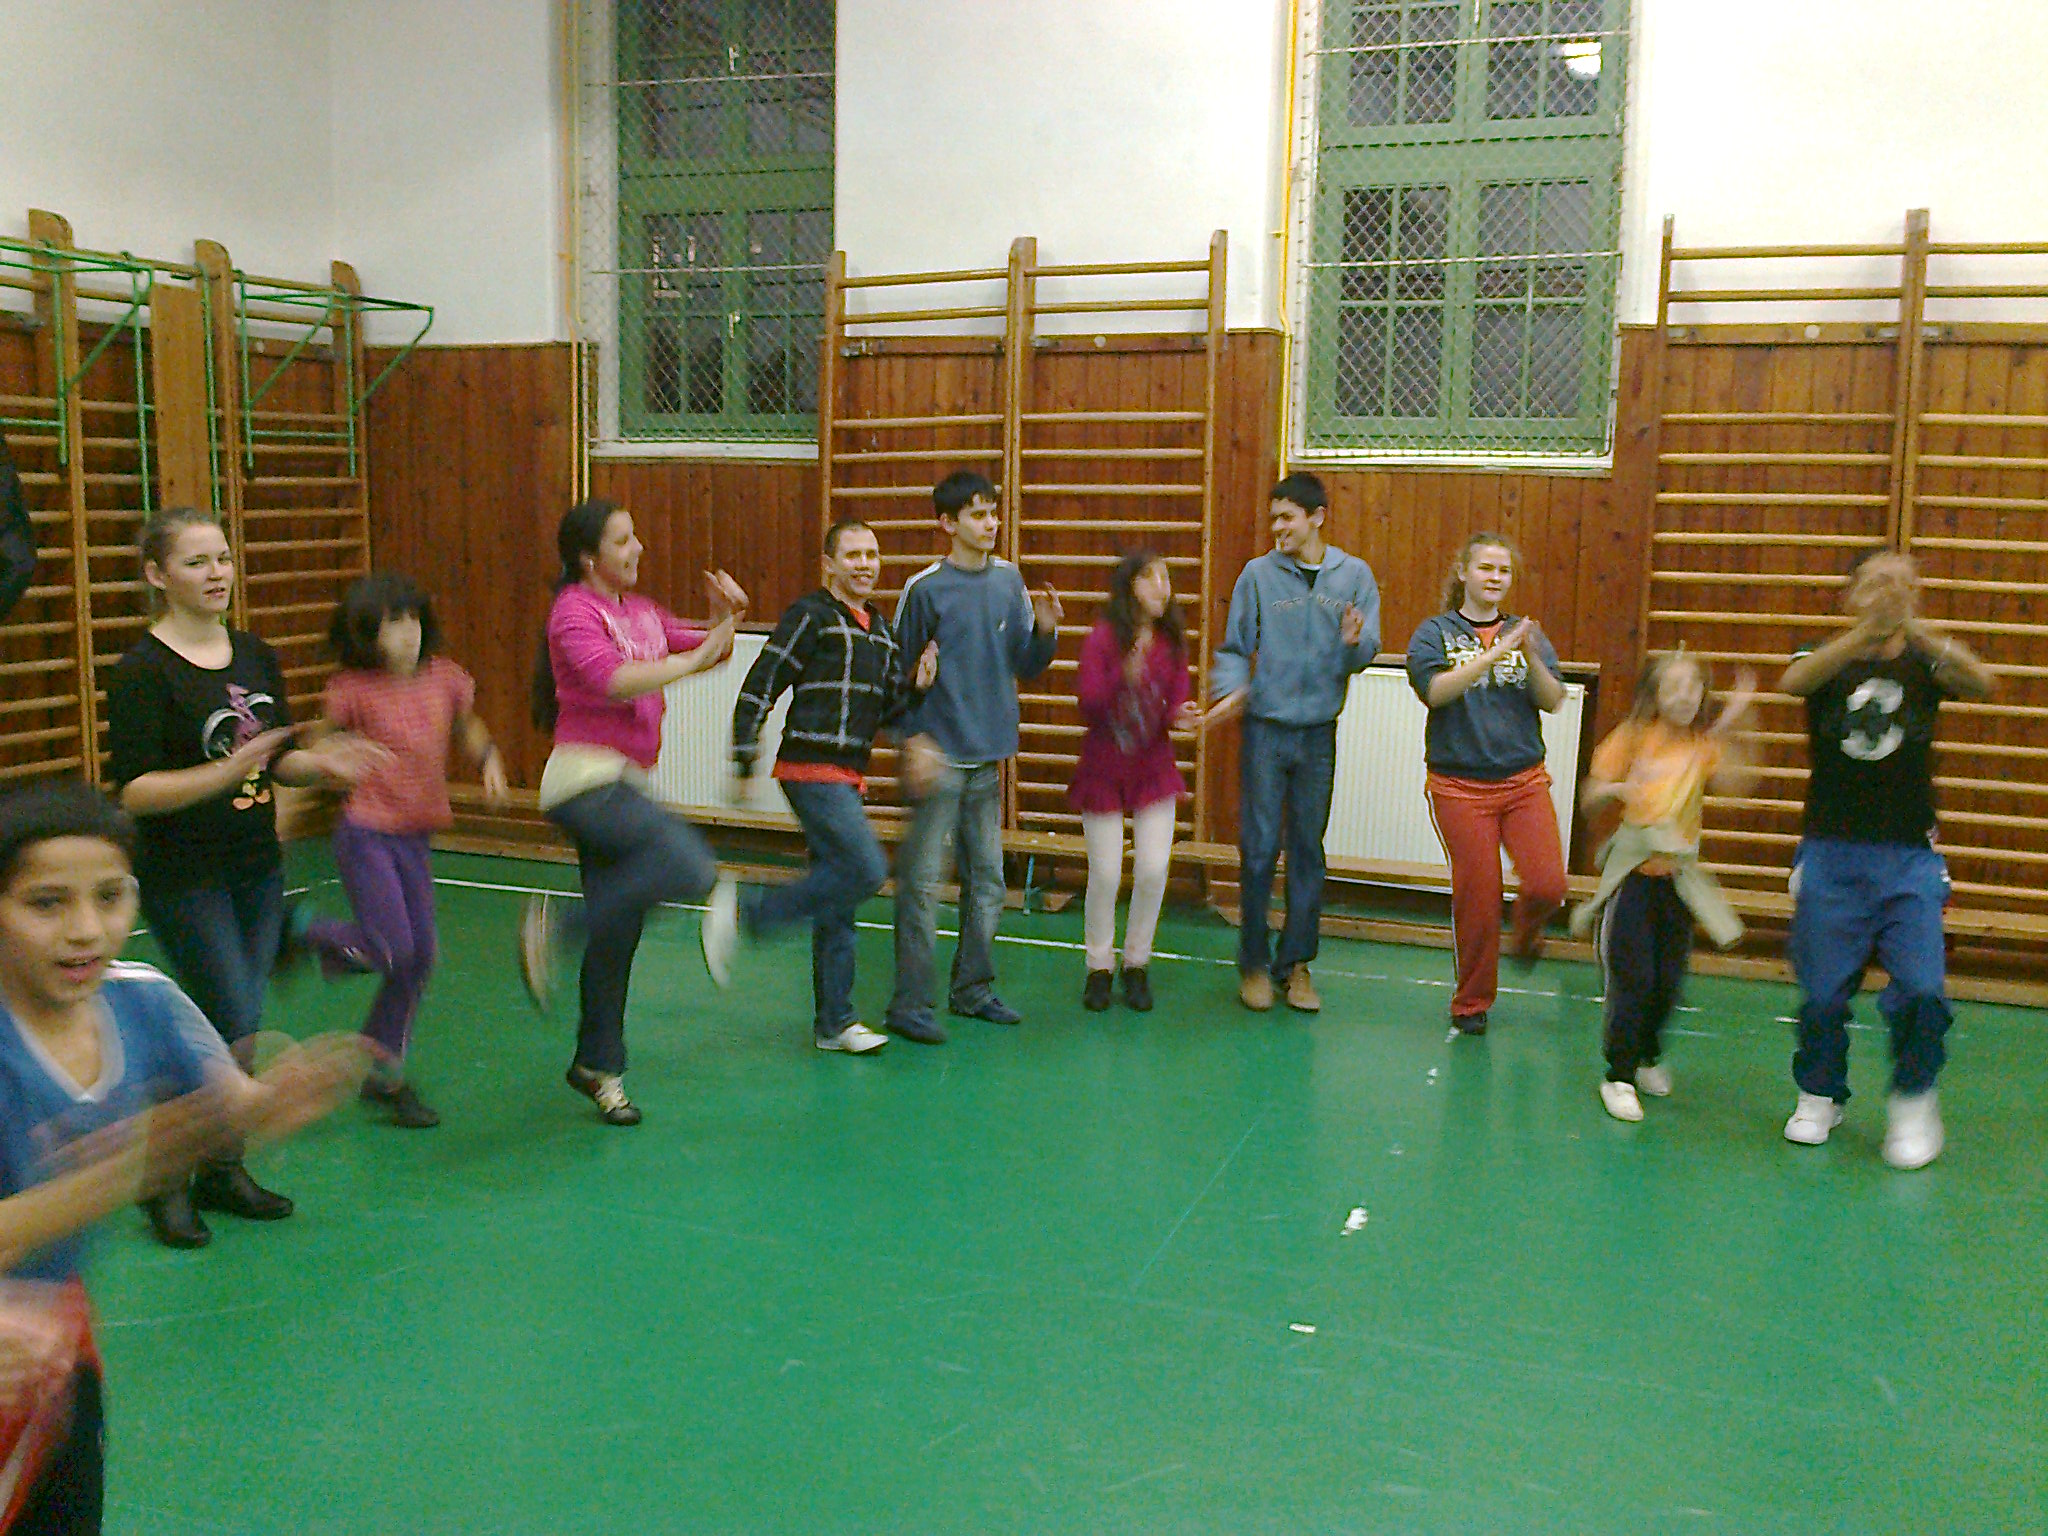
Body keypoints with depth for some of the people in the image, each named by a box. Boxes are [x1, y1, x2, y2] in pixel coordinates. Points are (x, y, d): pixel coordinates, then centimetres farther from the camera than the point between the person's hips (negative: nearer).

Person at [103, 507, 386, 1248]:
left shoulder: (256, 656, 6)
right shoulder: (142, 673, -14)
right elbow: (135, 791, -19)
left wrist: (323, 762, -7)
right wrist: (224, 774, -31)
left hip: (257, 867, 6)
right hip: (184, 879, -6)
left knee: (238, 1030, 12)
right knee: (234, 1029, -7)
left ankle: (222, 1171, 26)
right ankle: (167, 1178, 12)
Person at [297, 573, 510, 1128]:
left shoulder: (444, 678, 0)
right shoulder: (355, 690, -13)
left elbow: (468, 728, 18)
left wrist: (489, 760, 0)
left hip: (415, 838, 5)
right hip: (366, 835, -5)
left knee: (419, 958, 8)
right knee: (390, 950, -12)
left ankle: (385, 1071, 24)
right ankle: (306, 935, 18)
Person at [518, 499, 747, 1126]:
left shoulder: (640, 611, 17)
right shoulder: (575, 613, -8)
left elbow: (708, 649, 19)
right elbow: (613, 680, -23)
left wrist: (722, 618, -1)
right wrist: (692, 660, -20)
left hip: (622, 784, 8)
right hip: (585, 777, -8)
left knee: (618, 933, 10)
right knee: (687, 861, -28)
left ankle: (598, 1067, 23)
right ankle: (553, 929, -15)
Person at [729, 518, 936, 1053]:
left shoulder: (879, 627, 16)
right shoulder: (811, 616, -8)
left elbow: (886, 709, 19)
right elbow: (759, 687, -10)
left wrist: (916, 685, -1)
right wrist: (745, 761, -13)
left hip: (847, 776, 8)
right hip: (812, 769, -8)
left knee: (838, 899, 10)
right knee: (866, 870, -18)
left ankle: (834, 1023, 18)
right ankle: (754, 918, -4)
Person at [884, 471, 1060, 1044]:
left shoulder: (1009, 581, 7)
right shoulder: (925, 588, -8)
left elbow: (1026, 666, 9)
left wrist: (1044, 630, -10)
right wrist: (915, 741, -12)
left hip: (989, 758, 6)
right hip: (939, 758, -6)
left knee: (987, 880, 13)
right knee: (921, 882, -4)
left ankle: (973, 989, 26)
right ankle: (910, 1004, 3)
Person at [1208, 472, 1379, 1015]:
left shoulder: (1354, 575, 3)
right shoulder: (1259, 574, -1)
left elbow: (1366, 655, 0)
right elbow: (1234, 647, 2)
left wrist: (1355, 642, -22)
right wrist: (1231, 688, -16)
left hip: (1318, 732, 2)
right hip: (1265, 728, -1)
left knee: (1308, 850, 8)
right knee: (1259, 849, 0)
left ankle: (1296, 962, 19)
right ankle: (1254, 962, 12)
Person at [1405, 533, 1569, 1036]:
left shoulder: (1526, 633, 10)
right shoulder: (1436, 632, 2)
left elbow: (1553, 701, 0)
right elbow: (1436, 689, -16)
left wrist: (1531, 657, -18)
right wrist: (1495, 653, -22)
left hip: (1524, 781, 2)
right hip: (1460, 785, -2)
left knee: (1548, 884, -11)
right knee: (1477, 897, 0)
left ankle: (1527, 931, 25)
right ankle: (1471, 1003, 18)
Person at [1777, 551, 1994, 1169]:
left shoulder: (1924, 662, 3)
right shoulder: (1830, 659, 2)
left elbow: (1979, 681, -20)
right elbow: (1795, 680, -24)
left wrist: (1913, 628, -38)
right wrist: (1866, 632, -41)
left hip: (1908, 859, 0)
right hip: (1831, 852, 0)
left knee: (1922, 990, -10)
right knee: (1823, 991, 6)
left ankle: (1914, 1100, 15)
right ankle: (1820, 1096, 28)